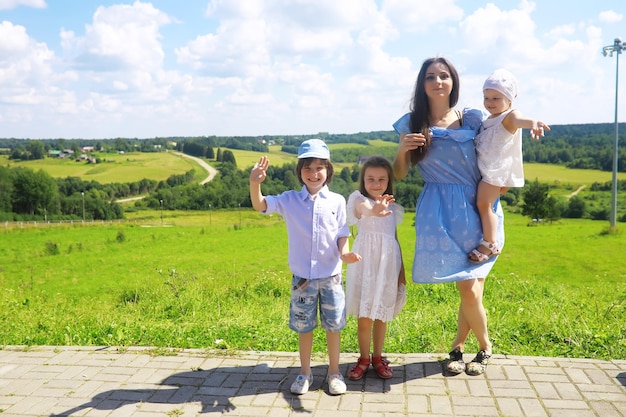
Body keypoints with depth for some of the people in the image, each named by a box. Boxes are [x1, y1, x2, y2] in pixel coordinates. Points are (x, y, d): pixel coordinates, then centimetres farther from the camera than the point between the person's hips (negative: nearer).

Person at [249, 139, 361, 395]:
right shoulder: (290, 200, -3)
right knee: (304, 328, 12)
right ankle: (305, 373, 28)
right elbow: (260, 205, -13)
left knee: (333, 326, 10)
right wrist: (254, 183, -34)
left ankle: (334, 372, 27)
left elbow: (342, 235, -1)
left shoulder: (337, 201, -2)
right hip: (302, 277, 0)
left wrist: (345, 252, -22)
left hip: (331, 276, 0)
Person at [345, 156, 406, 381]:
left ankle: (377, 357, 27)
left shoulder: (393, 208, 10)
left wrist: (402, 272, 13)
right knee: (364, 315, 0)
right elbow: (362, 207, -31)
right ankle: (363, 358, 19)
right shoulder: (359, 199, -5)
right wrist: (373, 211, -56)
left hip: (387, 263, 4)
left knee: (382, 313, 11)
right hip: (366, 263, -4)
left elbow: (395, 240, 16)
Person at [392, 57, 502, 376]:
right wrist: (402, 150, -10)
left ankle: (457, 347, 24)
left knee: (471, 288, -4)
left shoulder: (473, 119, 6)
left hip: (476, 207, 1)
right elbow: (399, 174, 9)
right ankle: (485, 347, 22)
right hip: (439, 212, -1)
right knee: (469, 289, -6)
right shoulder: (412, 124, 5)